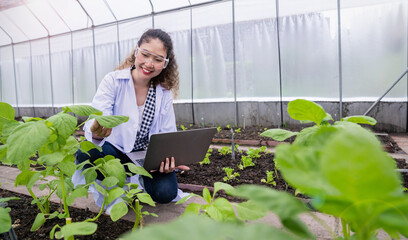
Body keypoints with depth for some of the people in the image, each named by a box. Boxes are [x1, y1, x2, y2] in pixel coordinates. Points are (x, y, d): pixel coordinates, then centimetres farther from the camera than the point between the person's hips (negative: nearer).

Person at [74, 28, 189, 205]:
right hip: (115, 151, -2)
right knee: (87, 154, -33)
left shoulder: (164, 92, -2)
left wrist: (169, 158, -24)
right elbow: (97, 117, -23)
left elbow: (169, 134, -3)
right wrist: (96, 133, -48)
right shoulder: (113, 81, -10)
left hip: (148, 157, 2)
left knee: (165, 193, -22)